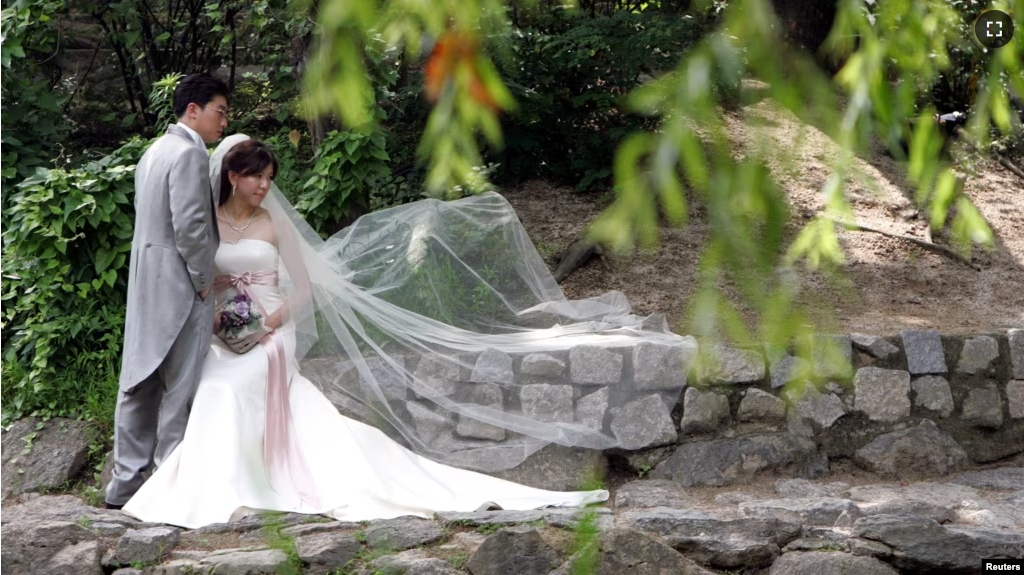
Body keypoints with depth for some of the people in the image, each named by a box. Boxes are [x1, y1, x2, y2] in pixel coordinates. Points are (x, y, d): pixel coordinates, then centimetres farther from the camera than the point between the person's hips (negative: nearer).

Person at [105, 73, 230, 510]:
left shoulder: (154, 152, 17)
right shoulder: (190, 154, -13)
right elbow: (189, 226, -20)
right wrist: (203, 282, -11)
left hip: (145, 285, 9)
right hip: (178, 287, -9)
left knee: (140, 382, 10)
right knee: (179, 387, -4)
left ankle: (125, 484, 14)